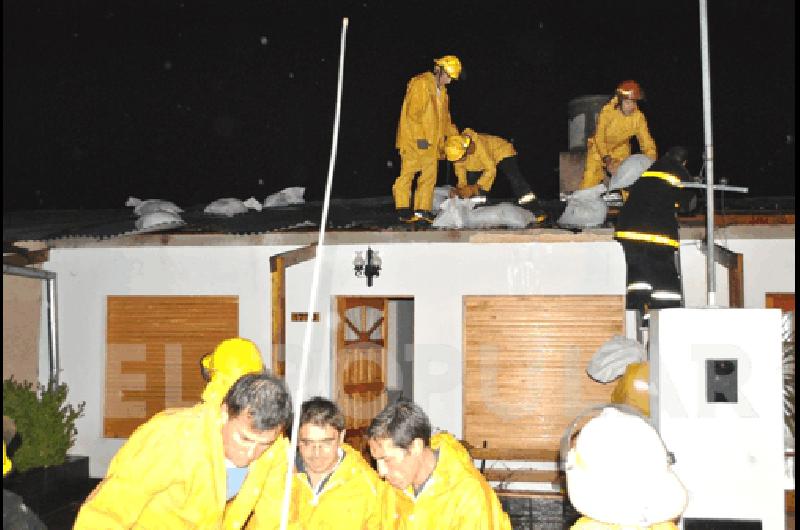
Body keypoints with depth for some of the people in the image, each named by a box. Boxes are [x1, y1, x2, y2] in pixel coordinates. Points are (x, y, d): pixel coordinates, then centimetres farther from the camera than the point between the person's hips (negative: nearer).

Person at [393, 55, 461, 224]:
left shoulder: (441, 90, 18)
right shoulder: (420, 84, -10)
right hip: (414, 140, -9)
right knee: (407, 173, -4)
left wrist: (455, 134, 18)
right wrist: (420, 137, -21)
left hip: (431, 142, 9)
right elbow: (412, 113, -17)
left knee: (429, 176, 7)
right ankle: (403, 209, 0)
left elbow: (444, 117, 26)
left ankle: (423, 210, 11)